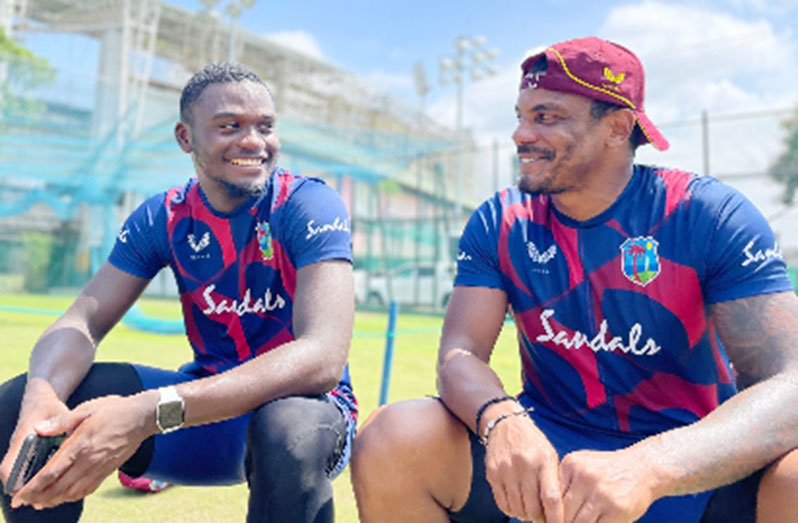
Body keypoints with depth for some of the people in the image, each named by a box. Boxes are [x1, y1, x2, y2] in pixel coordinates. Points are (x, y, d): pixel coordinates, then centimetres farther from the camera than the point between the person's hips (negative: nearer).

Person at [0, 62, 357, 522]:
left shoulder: (310, 207, -17)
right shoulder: (162, 219, -1)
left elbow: (323, 358, -31)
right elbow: (83, 322, -8)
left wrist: (150, 413, -41)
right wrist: (43, 397, -34)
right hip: (208, 402, 4)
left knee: (291, 430, -41)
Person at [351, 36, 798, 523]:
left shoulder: (712, 216, -10)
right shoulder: (499, 224, -1)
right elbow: (459, 354, -9)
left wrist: (649, 467, -38)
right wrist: (502, 421, -33)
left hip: (694, 462, -1)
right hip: (547, 446, 2)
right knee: (391, 444, -23)